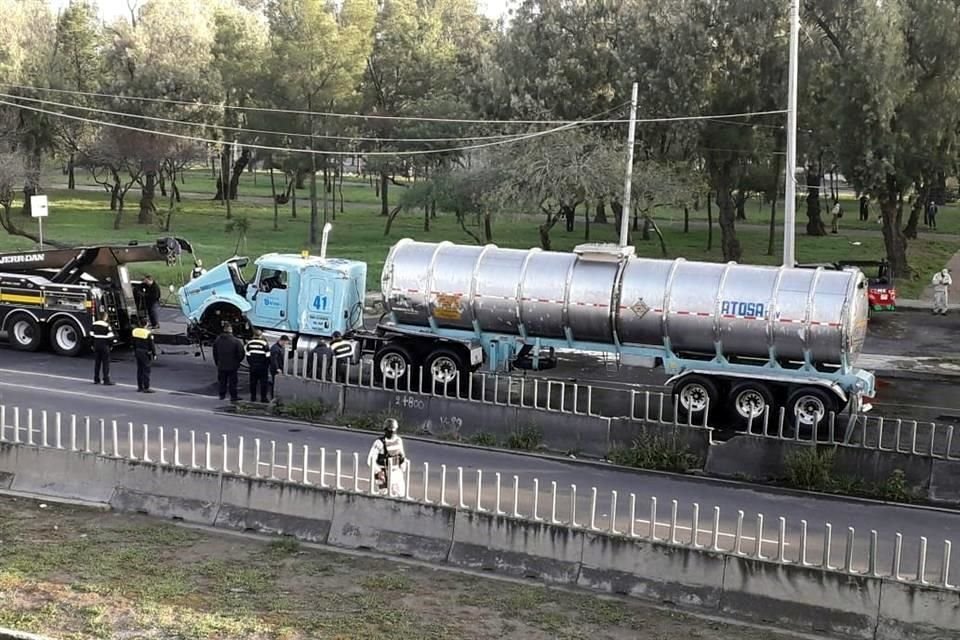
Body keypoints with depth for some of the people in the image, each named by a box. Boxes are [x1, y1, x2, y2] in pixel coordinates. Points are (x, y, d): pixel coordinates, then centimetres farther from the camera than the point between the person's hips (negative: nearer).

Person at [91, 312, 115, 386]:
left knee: (97, 362, 12)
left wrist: (92, 345, 14)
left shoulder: (94, 325, 5)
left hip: (96, 344, 6)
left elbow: (91, 335, 7)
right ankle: (106, 380, -5)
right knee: (106, 363, -2)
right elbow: (110, 337, -13)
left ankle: (96, 379, 15)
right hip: (104, 346, -6)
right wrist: (110, 345, 0)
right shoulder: (107, 325, -12)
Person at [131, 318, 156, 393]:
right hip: (146, 353, -7)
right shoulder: (148, 333, -17)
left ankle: (140, 387, 20)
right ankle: (146, 388, -3)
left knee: (139, 370, 14)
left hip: (137, 352, 7)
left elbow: (134, 344, 10)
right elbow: (152, 345, -13)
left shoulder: (135, 331, 1)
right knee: (146, 370, -3)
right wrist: (154, 354, -4)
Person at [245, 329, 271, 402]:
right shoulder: (264, 343, -11)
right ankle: (263, 397, 1)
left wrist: (250, 363, 15)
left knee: (253, 382, 11)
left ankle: (253, 397, 14)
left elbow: (248, 355, 6)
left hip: (252, 367, 4)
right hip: (262, 366, -4)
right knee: (263, 382, 2)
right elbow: (267, 356, -9)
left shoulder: (249, 343, 3)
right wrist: (267, 365, 3)